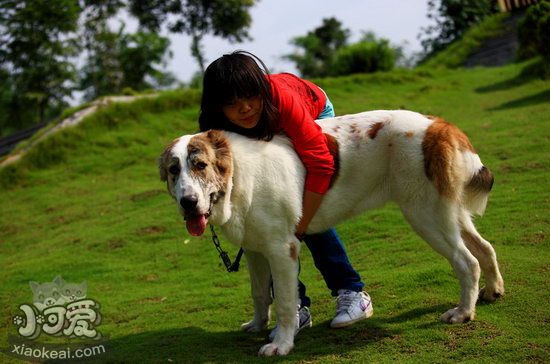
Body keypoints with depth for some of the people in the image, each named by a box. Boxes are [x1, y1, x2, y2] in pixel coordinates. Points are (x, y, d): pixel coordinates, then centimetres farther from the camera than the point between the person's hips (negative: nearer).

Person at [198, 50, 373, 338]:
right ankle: (296, 306, -6)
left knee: (309, 210, -19)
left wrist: (299, 227, -44)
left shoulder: (282, 99, -44)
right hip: (268, 138, 3)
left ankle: (351, 291, -7)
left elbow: (320, 164, -44)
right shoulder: (217, 128, -32)